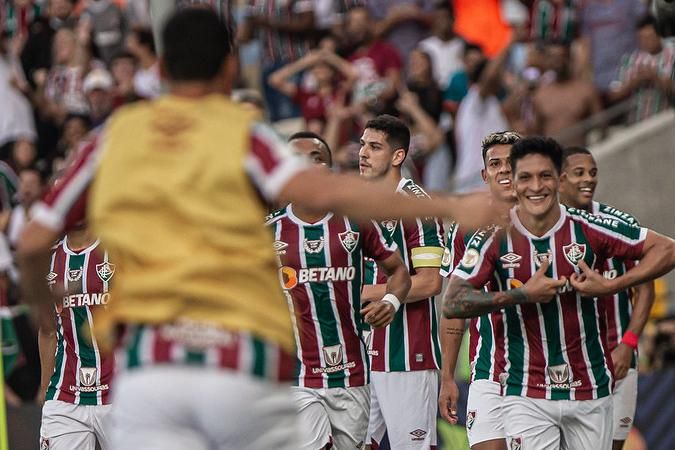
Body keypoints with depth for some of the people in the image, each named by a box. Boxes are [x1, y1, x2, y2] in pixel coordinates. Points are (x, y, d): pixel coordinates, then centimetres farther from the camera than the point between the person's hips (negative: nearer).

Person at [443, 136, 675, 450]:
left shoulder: (588, 229, -4)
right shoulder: (495, 237, -5)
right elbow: (452, 304, -10)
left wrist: (611, 286, -12)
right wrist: (522, 295, -18)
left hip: (590, 391, 2)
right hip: (526, 397, -2)